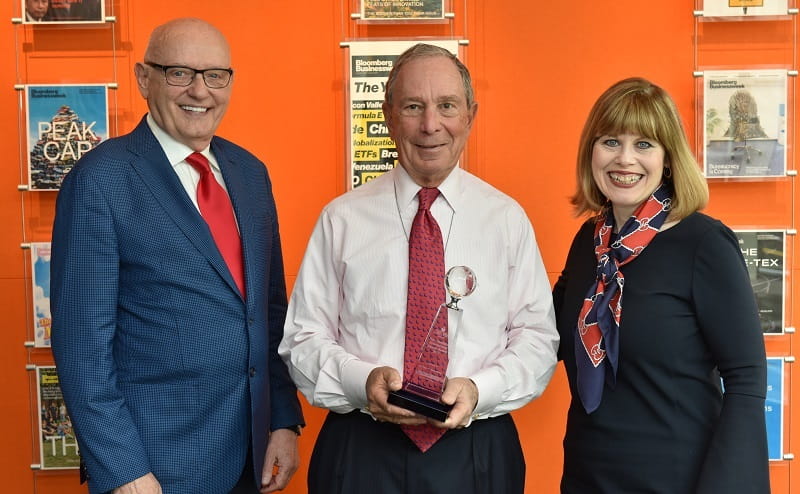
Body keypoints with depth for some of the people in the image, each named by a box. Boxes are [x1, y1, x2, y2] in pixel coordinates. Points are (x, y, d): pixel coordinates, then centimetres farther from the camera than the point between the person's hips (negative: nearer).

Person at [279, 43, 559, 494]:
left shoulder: (507, 219, 0)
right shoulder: (341, 220, -2)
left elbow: (538, 337, 1)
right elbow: (304, 337, 1)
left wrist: (480, 390, -16)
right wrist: (362, 381, -17)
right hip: (360, 454, 0)